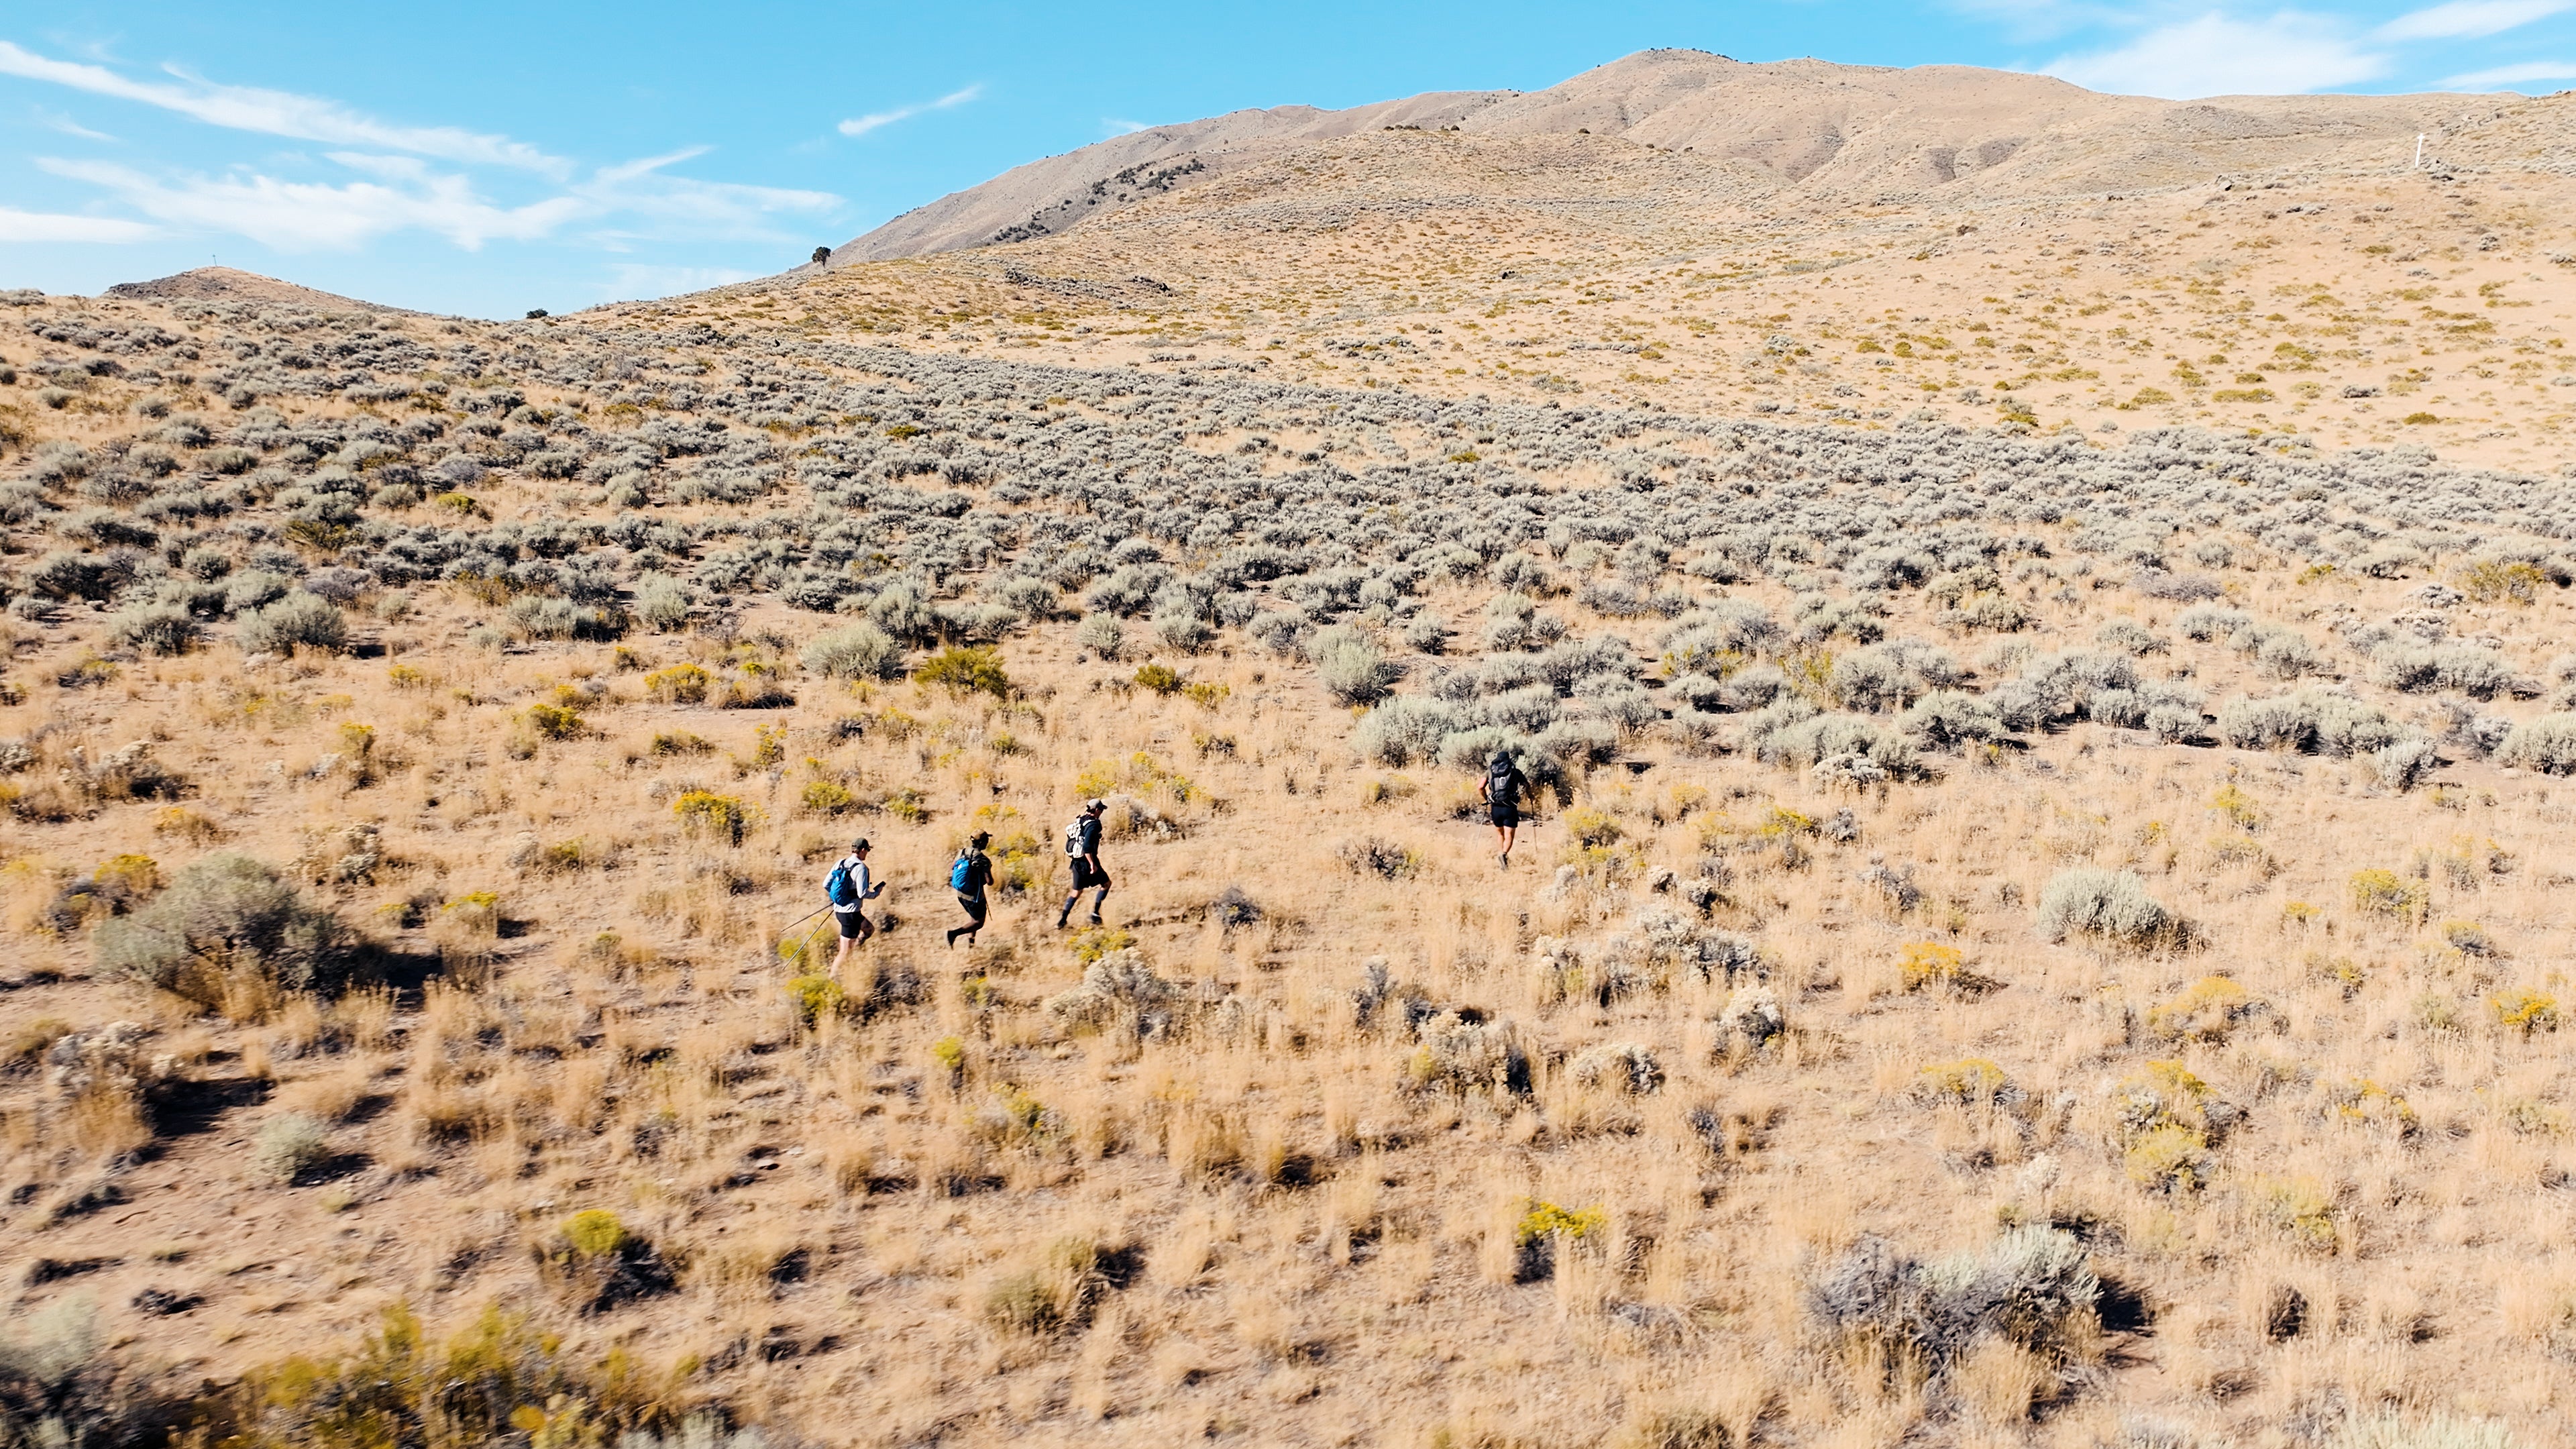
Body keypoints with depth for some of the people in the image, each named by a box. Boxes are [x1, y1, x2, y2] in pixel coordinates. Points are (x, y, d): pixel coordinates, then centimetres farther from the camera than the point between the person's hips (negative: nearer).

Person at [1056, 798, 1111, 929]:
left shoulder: (1079, 821, 9)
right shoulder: (1093, 824, -17)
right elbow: (1087, 847, -27)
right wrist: (1092, 864, -23)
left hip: (1077, 863, 8)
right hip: (1087, 863, -8)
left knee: (1076, 892, 17)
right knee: (1106, 884, 12)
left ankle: (1062, 920, 12)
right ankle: (1095, 914, 7)